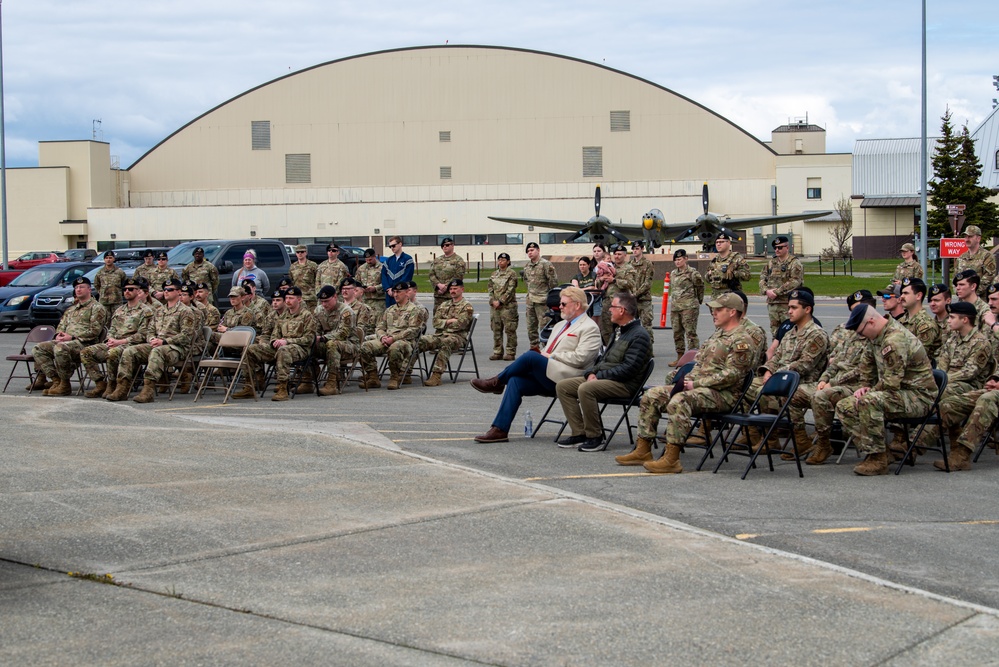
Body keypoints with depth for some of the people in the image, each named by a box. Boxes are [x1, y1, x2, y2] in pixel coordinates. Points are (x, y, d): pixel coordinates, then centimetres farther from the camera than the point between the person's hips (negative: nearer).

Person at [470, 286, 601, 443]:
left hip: (565, 377, -8)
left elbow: (579, 358, -14)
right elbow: (546, 351, 27)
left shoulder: (590, 328, -2)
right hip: (548, 377, 8)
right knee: (515, 381, -15)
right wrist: (544, 354, 3)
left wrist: (551, 356, -9)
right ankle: (499, 429, -16)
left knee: (531, 355, -25)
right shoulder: (560, 325, 26)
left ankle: (497, 381, -3)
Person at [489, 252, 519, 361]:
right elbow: (490, 289, 12)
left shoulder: (512, 274, -2)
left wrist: (500, 301, -14)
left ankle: (510, 353, -1)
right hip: (495, 306, 6)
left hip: (508, 306, -6)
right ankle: (498, 352, 14)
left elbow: (510, 290, -10)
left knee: (510, 330, -5)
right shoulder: (494, 274, 16)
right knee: (496, 330, 7)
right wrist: (493, 301, -4)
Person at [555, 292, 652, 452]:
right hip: (602, 378, 10)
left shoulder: (639, 335, -12)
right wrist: (591, 373, 1)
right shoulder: (619, 331, 19)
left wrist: (599, 376, -18)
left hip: (625, 384, -10)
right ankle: (579, 434, -5)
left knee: (585, 389, -34)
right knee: (562, 386, -1)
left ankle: (595, 437, -22)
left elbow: (628, 369, -21)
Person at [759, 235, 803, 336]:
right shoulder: (771, 262, 16)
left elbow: (795, 282, -16)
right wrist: (766, 290, -7)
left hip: (787, 303, -7)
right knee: (775, 331, 10)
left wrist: (777, 292, -17)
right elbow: (762, 277, 14)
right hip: (772, 303, 7)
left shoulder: (795, 263, -5)